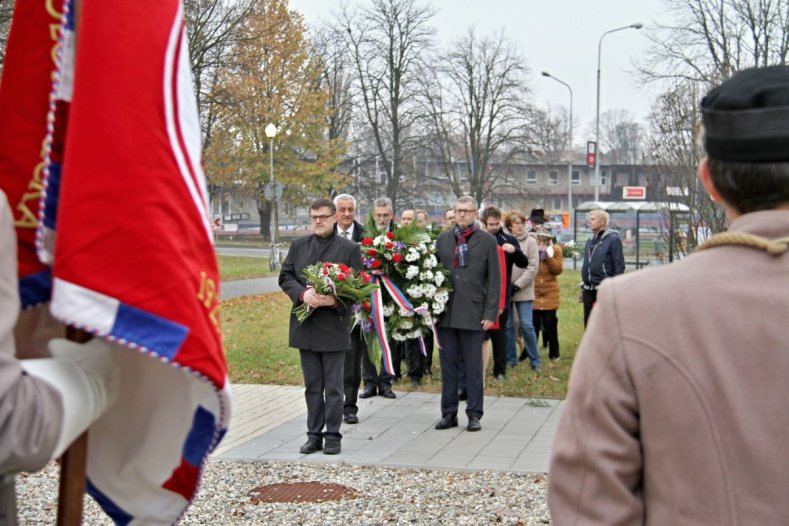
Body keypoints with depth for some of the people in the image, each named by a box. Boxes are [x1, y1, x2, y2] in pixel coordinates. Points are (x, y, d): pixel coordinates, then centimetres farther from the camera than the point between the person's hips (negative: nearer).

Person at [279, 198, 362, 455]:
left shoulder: (350, 249, -1)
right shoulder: (298, 246, 9)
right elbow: (285, 277, 7)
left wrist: (334, 301, -20)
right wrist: (303, 294, -12)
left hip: (334, 325, -3)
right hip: (306, 326, 3)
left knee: (333, 386, 3)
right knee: (312, 385, 11)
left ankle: (333, 436, 11)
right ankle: (314, 435, 18)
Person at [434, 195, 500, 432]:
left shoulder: (487, 241, 2)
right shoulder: (443, 239, 11)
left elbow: (494, 280, -1)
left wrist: (491, 313, -7)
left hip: (473, 313, -3)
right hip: (446, 312, 3)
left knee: (473, 367, 3)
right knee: (448, 365, 8)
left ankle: (474, 414, 12)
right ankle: (448, 413, 17)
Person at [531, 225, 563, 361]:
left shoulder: (556, 250, 4)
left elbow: (558, 269, -6)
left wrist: (548, 256, -13)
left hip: (550, 293, 0)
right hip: (534, 293, 0)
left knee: (550, 323, -2)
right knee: (533, 323, -2)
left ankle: (554, 353, 9)